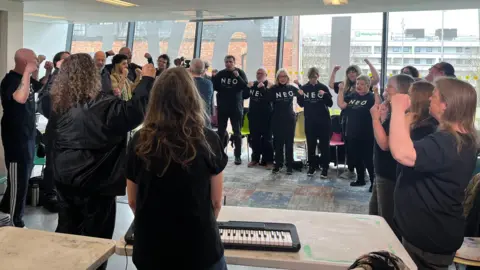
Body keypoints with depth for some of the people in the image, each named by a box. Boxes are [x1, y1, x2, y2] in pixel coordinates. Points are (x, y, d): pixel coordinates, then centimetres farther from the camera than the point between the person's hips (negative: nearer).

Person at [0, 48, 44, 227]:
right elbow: (20, 98, -39)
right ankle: (16, 223, 11)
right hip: (16, 138, -9)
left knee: (24, 177, 20)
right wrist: (27, 72, -34)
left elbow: (40, 87, 29)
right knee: (19, 181, -1)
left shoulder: (26, 78, 8)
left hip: (28, 135, 9)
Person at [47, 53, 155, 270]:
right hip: (95, 182, -6)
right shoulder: (100, 105, -20)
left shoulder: (57, 105, 1)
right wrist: (147, 79, -16)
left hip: (64, 180, 7)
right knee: (94, 240, 7)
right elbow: (135, 110, -26)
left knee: (66, 233, 19)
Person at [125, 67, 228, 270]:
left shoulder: (139, 142, -8)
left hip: (149, 248, 2)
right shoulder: (208, 140, -12)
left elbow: (133, 202, 3)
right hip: (199, 248, -1)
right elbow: (216, 202, -2)